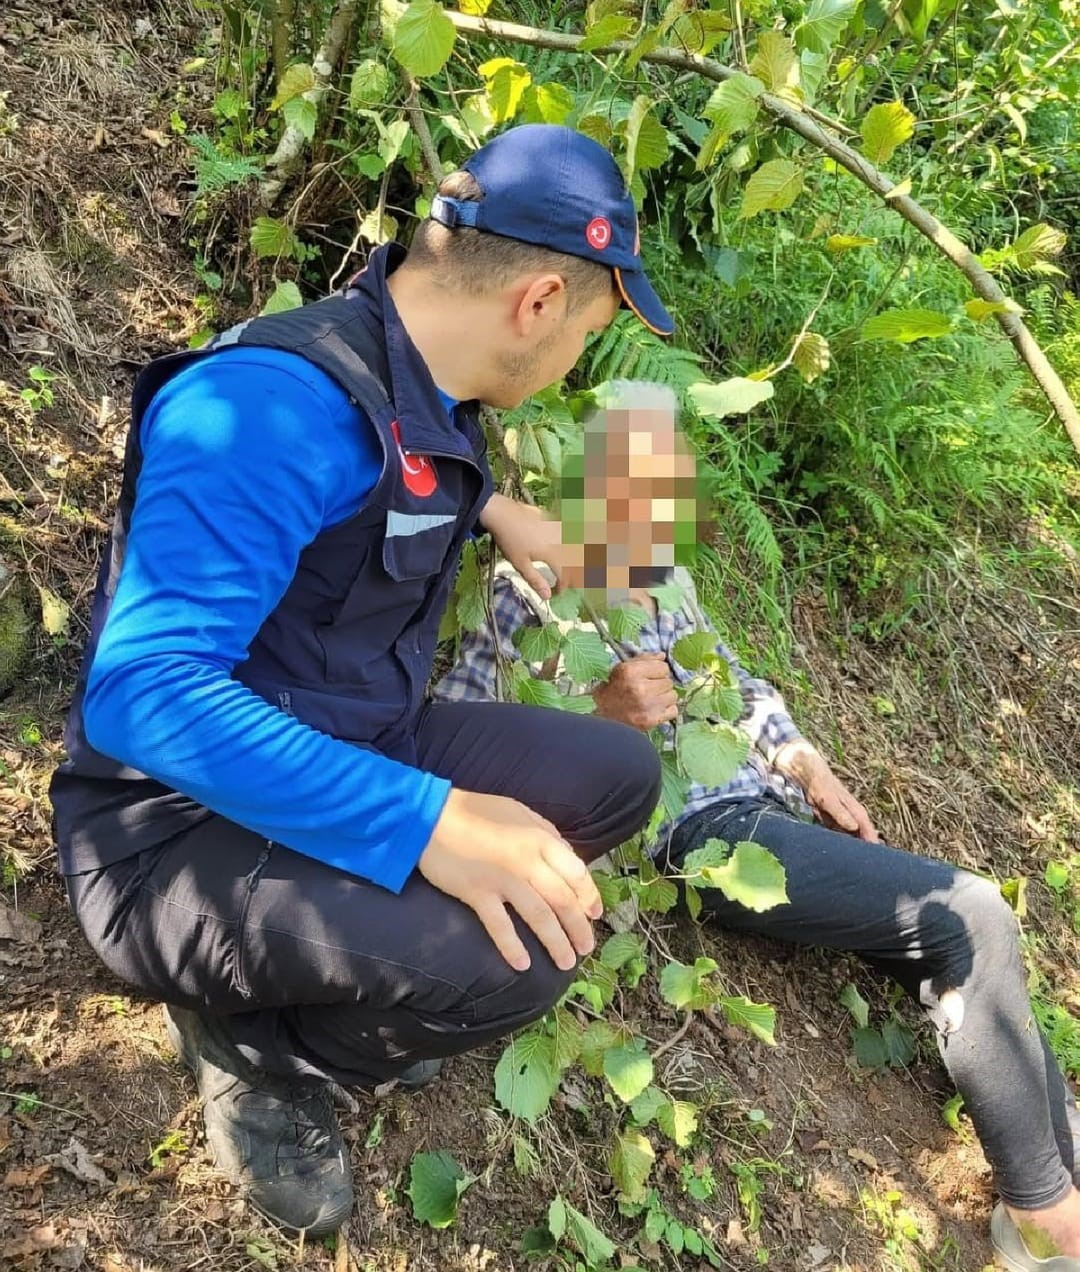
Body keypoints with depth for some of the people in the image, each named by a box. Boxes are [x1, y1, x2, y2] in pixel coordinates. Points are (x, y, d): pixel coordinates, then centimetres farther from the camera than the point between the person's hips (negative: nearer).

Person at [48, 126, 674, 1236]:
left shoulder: (427, 395, 2)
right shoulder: (274, 401, -28)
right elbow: (144, 689, -36)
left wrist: (489, 510, 12)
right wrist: (424, 822, -40)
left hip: (356, 749, 9)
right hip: (186, 822, -9)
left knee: (617, 776, 7)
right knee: (518, 950, -30)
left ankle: (343, 934, 10)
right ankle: (248, 1033, 1)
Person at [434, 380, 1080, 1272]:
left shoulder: (661, 578, 19)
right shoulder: (517, 594, -5)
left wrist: (812, 770, 9)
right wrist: (593, 711, -24)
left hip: (770, 804, 8)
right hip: (705, 835, -8)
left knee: (965, 947, -2)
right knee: (969, 920, -16)